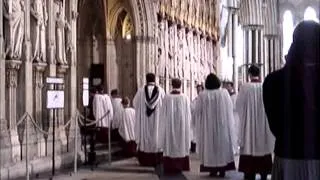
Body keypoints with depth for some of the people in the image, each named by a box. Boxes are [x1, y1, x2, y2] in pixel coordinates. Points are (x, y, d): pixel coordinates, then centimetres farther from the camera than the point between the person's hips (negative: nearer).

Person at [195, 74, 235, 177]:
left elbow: (198, 110, -5)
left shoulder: (202, 95, -10)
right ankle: (222, 169, 8)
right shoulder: (224, 93, -6)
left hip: (208, 125, -1)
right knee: (223, 144, 9)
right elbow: (230, 108, 0)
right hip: (223, 124, 1)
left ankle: (213, 169, 6)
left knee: (210, 145, 7)